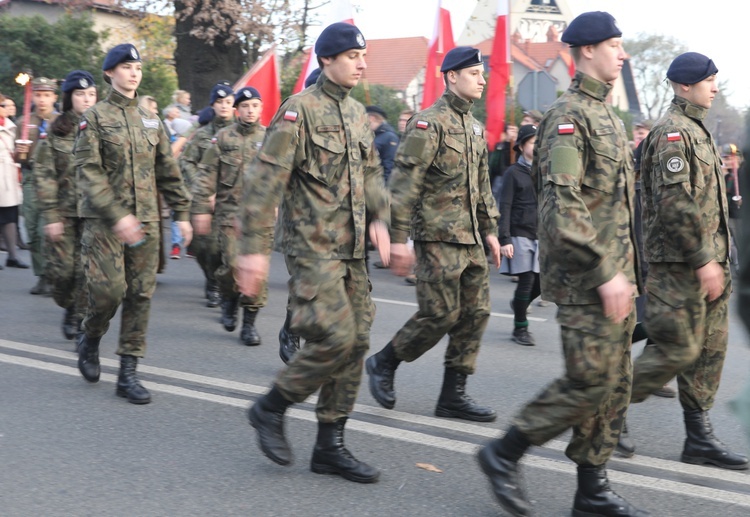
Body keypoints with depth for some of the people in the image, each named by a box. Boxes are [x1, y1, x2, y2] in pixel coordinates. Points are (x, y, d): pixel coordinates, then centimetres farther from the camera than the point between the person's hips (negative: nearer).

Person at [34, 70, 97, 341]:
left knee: (88, 269, -6)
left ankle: (78, 319, 7)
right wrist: (50, 216, -8)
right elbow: (44, 175, -1)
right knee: (61, 269, 0)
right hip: (64, 210, 0)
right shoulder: (55, 131, 2)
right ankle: (70, 308, 27)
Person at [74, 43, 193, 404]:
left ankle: (128, 373, 7)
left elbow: (168, 171, 16)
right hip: (104, 221, -4)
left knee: (141, 295, 1)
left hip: (146, 220, 5)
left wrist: (182, 213, 8)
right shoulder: (95, 117, -1)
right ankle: (90, 340, 19)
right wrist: (117, 215, -20)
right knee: (109, 289, -12)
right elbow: (88, 172, -11)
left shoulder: (150, 121, 14)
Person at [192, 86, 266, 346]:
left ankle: (249, 323, 10)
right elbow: (206, 177, 3)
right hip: (230, 212, -1)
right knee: (233, 266, -10)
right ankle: (229, 297, 23)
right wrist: (201, 210, -2)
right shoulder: (223, 138, 4)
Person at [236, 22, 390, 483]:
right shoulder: (300, 109, -10)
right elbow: (264, 181, -14)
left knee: (357, 342, 6)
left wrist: (381, 219, 7)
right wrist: (254, 248, -18)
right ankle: (271, 408, 6)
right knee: (336, 338, -17)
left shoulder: (357, 113, 14)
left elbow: (371, 173, 24)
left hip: (351, 249, 8)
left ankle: (330, 447, 16)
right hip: (312, 245, -8)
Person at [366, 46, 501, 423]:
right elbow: (404, 182, -16)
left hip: (470, 238, 9)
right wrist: (399, 237, -20)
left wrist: (490, 230, 19)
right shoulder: (429, 123, -11)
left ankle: (453, 396, 11)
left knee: (476, 312, 5)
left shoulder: (474, 127, 16)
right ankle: (383, 364, 14)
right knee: (440, 314, -7)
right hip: (438, 235, -8)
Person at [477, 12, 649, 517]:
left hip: (615, 274, 9)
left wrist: (625, 271, 19)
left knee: (614, 384, 10)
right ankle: (504, 454, 6)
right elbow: (563, 206, -22)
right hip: (586, 280, -9)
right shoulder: (569, 116, -13)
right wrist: (604, 273, -24)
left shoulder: (607, 115, 18)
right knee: (589, 381, -9)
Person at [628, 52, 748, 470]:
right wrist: (702, 260, -22)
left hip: (709, 260, 10)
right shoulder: (672, 132, -14)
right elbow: (675, 202, -22)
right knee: (679, 348, -7)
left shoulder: (698, 130, 18)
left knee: (710, 348, 9)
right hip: (681, 263, -10)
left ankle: (700, 437, 14)